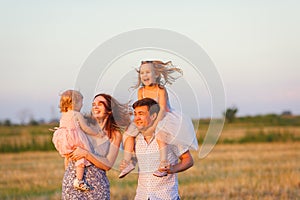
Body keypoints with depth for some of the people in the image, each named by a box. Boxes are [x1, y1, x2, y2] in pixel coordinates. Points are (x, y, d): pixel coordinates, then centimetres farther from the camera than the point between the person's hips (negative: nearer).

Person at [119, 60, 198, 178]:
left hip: (163, 118, -7)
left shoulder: (161, 90, -14)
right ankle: (128, 162, -6)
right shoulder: (141, 91, 2)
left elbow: (163, 109, -22)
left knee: (160, 132, -38)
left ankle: (163, 164, -44)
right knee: (129, 133, -3)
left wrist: (154, 126, -33)